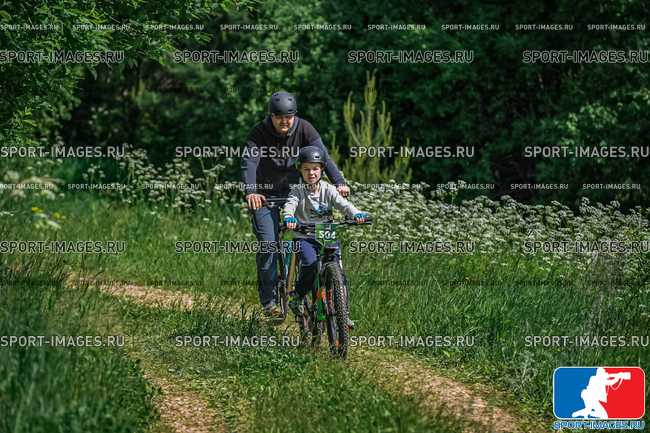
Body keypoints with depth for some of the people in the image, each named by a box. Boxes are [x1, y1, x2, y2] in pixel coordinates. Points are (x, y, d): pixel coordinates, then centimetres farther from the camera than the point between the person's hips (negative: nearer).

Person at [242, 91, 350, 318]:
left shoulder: (304, 129, -13)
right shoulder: (259, 133, -18)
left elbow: (322, 154, -24)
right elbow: (249, 161, -32)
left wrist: (339, 181, -40)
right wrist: (250, 192, -50)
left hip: (294, 189, 3)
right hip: (265, 194, -3)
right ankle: (269, 301, -4)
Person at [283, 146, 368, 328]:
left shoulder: (328, 190, 2)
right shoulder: (297, 190, -2)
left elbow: (343, 204, -10)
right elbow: (290, 204, -20)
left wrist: (356, 214, -32)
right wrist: (288, 217, -44)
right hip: (304, 236, -2)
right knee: (310, 263, -29)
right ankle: (297, 297, -6)